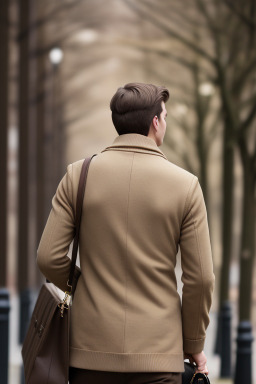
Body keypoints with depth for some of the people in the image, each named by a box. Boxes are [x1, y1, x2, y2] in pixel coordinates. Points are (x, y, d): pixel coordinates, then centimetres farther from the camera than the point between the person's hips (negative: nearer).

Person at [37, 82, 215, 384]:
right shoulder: (185, 184, -2)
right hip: (157, 351, -1)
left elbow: (49, 258, -2)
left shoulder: (79, 174, 0)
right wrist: (194, 344, 11)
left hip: (91, 348, 2)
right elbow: (200, 277, -3)